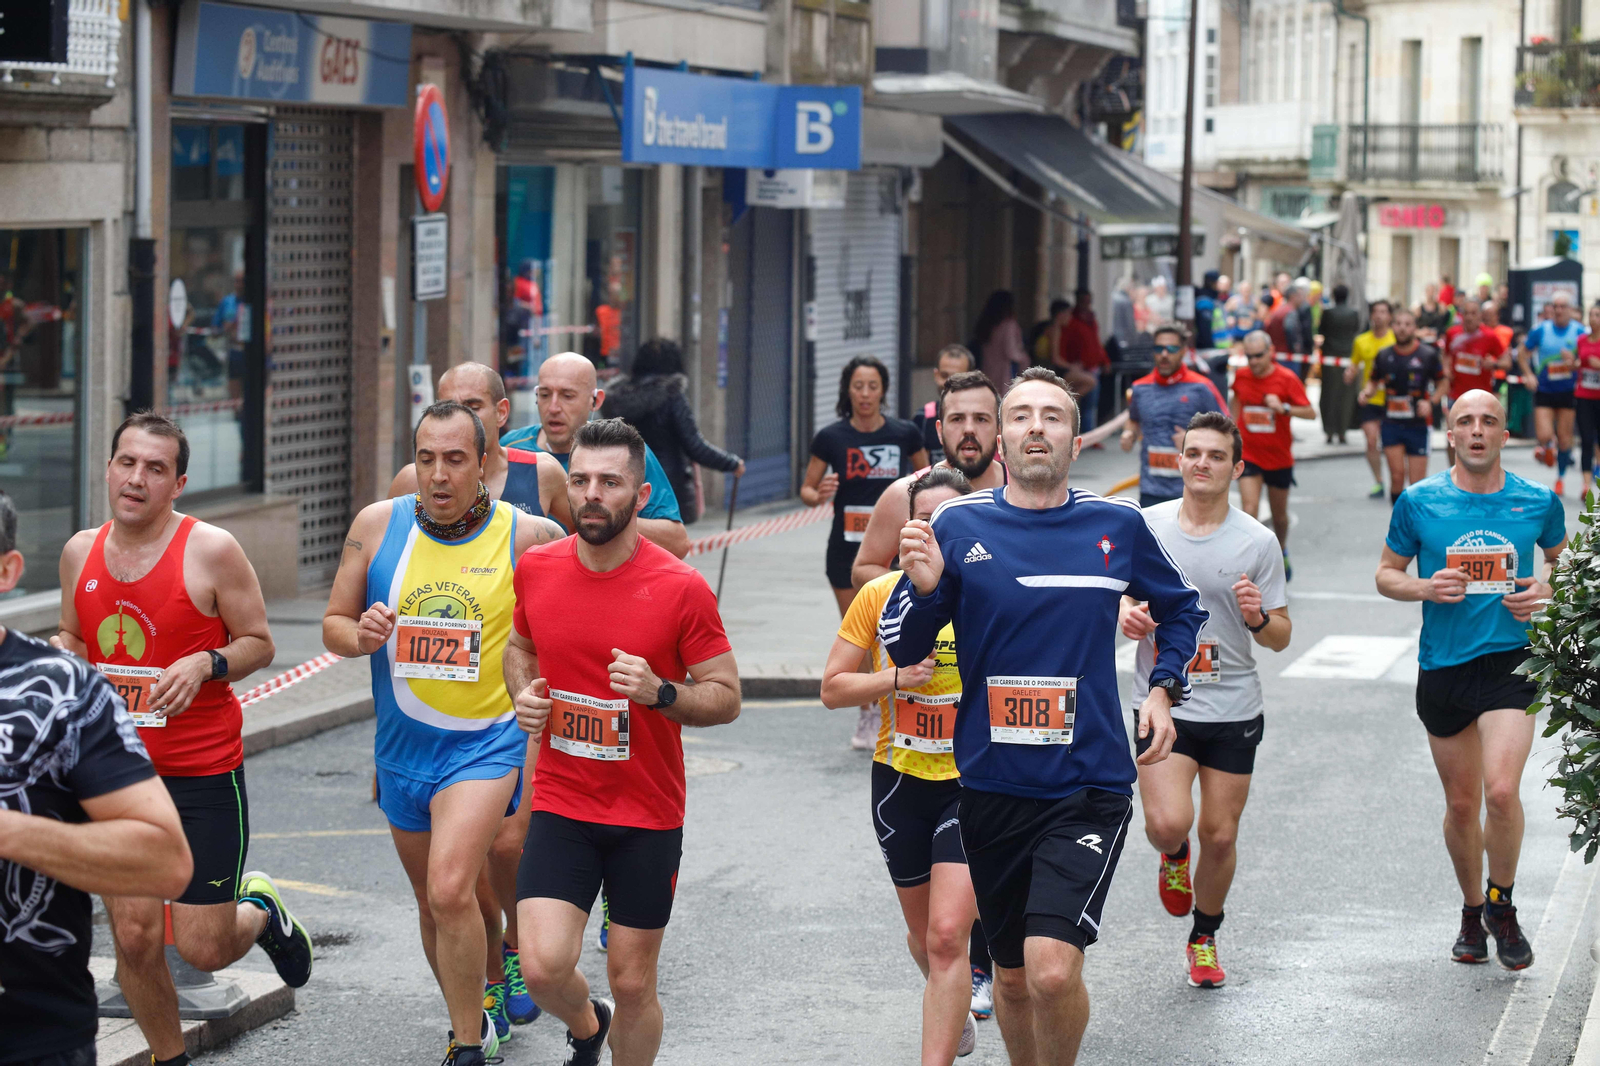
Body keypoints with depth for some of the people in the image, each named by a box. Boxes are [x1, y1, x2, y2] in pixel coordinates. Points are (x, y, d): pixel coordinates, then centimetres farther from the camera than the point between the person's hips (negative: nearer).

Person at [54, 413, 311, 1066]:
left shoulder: (211, 552, -9)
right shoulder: (81, 553, 4)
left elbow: (258, 644, -3)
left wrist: (205, 665, -21)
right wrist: (56, 653, -4)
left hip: (204, 774, -4)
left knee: (205, 950, 0)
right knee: (133, 938, -1)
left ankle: (260, 910, 35)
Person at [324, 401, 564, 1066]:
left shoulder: (527, 537, -9)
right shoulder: (378, 525, -1)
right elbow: (333, 625, 7)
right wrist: (361, 636, -16)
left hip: (486, 743, -5)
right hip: (402, 748, 5)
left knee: (450, 890, -22)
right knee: (432, 902, 17)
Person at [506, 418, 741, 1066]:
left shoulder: (682, 589, -11)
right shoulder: (537, 569, 0)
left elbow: (726, 698, -5)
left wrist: (660, 692, -23)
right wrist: (524, 696, 0)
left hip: (648, 817, -2)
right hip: (560, 807, 2)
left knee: (633, 984, 6)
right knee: (543, 966, -12)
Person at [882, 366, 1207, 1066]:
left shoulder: (1119, 526, 2)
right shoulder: (957, 525, 0)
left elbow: (1181, 610, 21)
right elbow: (901, 648, 3)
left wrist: (1164, 690, 7)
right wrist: (923, 588, -16)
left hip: (1088, 787, -2)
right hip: (991, 789, 2)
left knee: (1053, 970, -18)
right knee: (1012, 975, 15)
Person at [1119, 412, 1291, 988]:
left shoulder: (1257, 542, -3)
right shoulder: (1146, 526, 0)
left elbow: (1280, 638, 2)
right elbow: (1120, 590, 14)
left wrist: (1258, 617, -20)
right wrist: (1126, 613, -10)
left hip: (1234, 708, 0)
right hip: (1163, 704, 0)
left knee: (1220, 835, 5)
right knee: (1168, 823, -17)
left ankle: (1204, 936, 30)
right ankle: (1173, 857, 21)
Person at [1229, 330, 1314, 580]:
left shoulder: (1287, 378, -11)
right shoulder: (1241, 377, -3)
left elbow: (1310, 413, -14)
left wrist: (1284, 408, -30)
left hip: (1279, 458, -1)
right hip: (1249, 454, 1)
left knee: (1279, 514, 14)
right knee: (1249, 509, -17)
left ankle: (1281, 552, 43)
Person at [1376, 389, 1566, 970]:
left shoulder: (1538, 502, 0)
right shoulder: (1419, 502, -1)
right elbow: (1386, 573, 9)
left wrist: (1547, 591, -4)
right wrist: (1425, 588, -12)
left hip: (1511, 661, -1)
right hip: (1442, 667, 1)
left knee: (1501, 790, -18)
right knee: (1461, 803, 10)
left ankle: (1502, 905, 5)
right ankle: (1472, 911, 32)